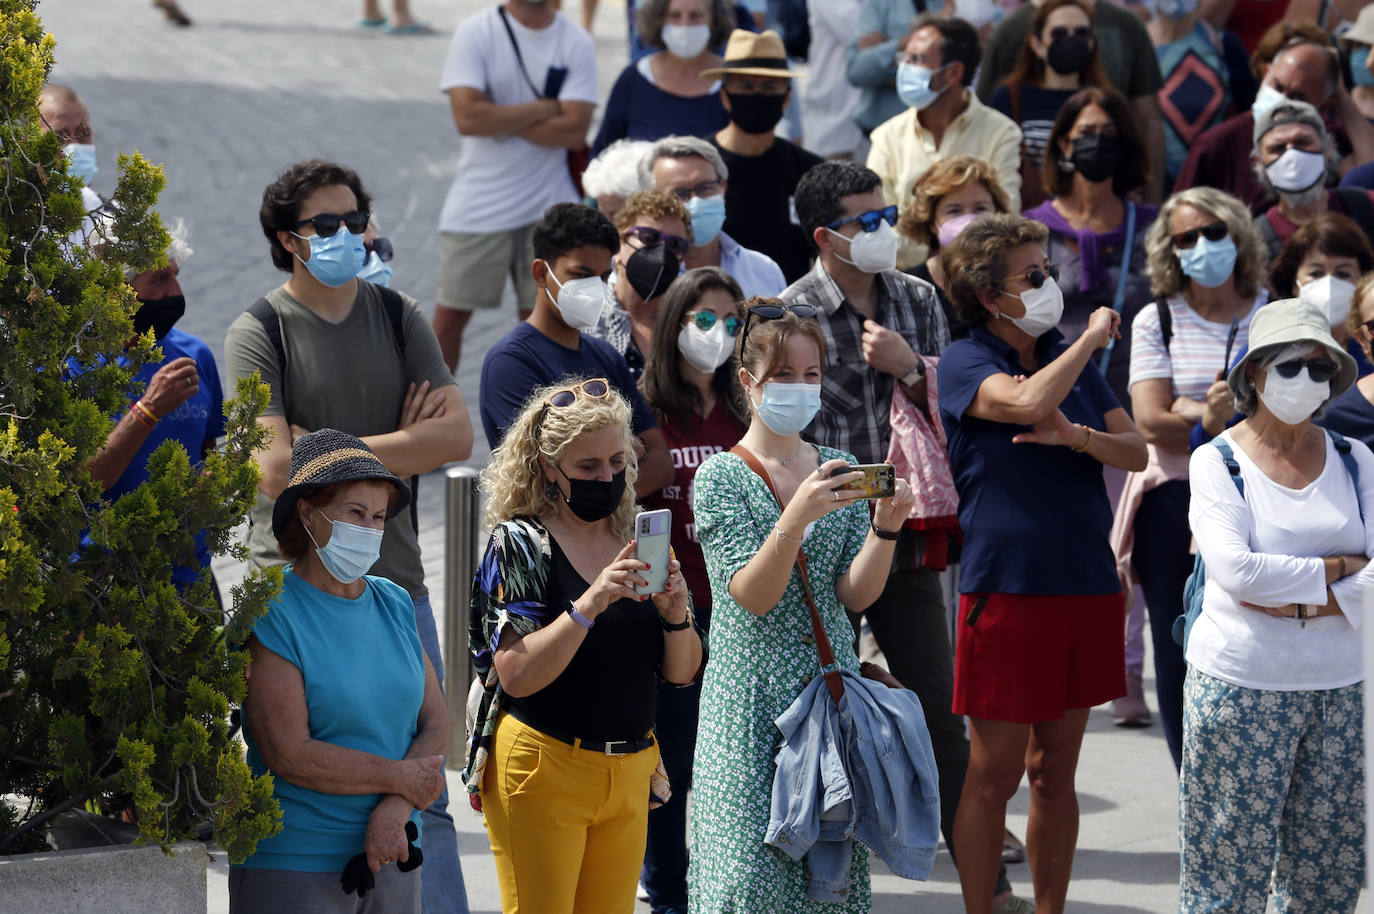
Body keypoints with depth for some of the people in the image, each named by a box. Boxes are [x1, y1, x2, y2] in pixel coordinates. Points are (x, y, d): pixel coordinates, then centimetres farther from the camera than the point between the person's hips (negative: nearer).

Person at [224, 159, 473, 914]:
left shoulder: (398, 317, 11)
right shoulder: (259, 332, -2)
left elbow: (457, 434, -1)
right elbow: (276, 470, -14)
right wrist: (402, 443, -8)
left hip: (394, 577, 3)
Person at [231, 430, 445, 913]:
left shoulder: (395, 605, 10)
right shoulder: (271, 616, -9)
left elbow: (436, 726, 5)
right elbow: (288, 755, -16)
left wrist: (395, 811, -12)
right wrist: (400, 778, -9)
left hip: (391, 860, 5)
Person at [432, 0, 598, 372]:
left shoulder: (577, 44, -2)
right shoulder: (475, 32, -7)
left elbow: (574, 129, -11)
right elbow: (467, 116, -19)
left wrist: (500, 120, -14)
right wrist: (545, 108, -13)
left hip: (548, 205, 1)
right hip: (478, 203, -1)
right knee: (450, 314, 3)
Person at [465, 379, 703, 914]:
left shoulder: (638, 542, 10)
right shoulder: (519, 543, -6)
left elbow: (681, 673, 9)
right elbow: (516, 675, -18)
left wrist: (675, 613, -11)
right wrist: (590, 603, -26)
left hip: (630, 770, 5)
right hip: (544, 765, -5)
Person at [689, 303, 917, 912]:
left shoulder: (840, 470, 9)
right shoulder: (721, 478, -4)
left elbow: (856, 594, 2)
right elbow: (751, 595, -16)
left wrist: (885, 525, -15)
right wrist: (796, 519, -31)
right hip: (751, 699, -4)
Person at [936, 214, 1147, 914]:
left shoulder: (1071, 357, 13)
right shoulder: (965, 363, -5)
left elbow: (1136, 451, 6)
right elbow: (1027, 400, -26)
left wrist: (1073, 435, -14)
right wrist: (1095, 336, -13)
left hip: (1086, 585, 6)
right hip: (1008, 585, -6)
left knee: (1056, 771, 12)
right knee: (995, 772, -1)